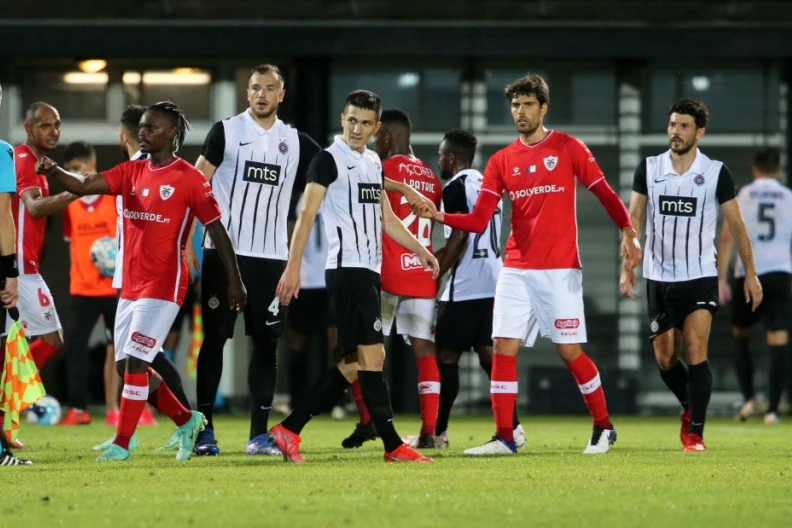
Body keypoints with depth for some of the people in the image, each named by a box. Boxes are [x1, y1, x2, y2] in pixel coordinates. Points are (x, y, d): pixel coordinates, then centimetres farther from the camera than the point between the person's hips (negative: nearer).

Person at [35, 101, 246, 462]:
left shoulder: (190, 180, -8)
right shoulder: (131, 173, 9)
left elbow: (216, 230, -5)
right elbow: (85, 186, -4)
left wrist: (234, 280, -5)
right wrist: (55, 173, -25)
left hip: (164, 286, -7)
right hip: (130, 285, 7)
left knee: (134, 361, -12)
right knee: (127, 365, 10)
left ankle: (121, 444, -5)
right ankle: (186, 420, 25)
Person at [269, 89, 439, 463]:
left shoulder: (373, 163, 18)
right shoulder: (329, 160, -6)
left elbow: (386, 219, 26)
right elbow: (306, 214, -11)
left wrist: (419, 249, 17)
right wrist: (293, 267, -19)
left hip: (369, 271, 9)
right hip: (347, 268, -9)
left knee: (355, 362, 7)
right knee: (371, 355, -9)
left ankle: (289, 429, 8)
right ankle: (393, 445, -7)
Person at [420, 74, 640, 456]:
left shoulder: (568, 149, 0)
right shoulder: (501, 162, 7)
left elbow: (603, 192, 1)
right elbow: (479, 221, 1)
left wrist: (626, 229, -14)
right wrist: (439, 217, -15)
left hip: (560, 270, -3)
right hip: (516, 270, 3)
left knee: (570, 351, -2)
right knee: (503, 348, -5)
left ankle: (603, 428, 15)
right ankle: (504, 437, 0)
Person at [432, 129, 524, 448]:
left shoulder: (456, 188, -10)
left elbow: (458, 240, -15)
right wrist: (436, 258, 28)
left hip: (465, 287, -8)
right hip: (494, 282, 8)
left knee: (446, 357, -1)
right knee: (489, 355, 9)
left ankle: (437, 432, 2)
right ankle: (513, 428, 2)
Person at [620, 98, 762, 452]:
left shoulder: (716, 172, -4)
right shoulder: (649, 168, 1)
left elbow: (736, 225, 4)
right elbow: (633, 219, 6)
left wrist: (750, 273, 4)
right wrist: (627, 266, -2)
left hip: (700, 277, -3)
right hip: (659, 277, 3)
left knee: (695, 352, -16)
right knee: (665, 359, 5)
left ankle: (695, 432, -11)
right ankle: (690, 407, 33)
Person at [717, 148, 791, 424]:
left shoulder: (741, 196, 5)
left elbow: (727, 238, -1)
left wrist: (721, 279, -1)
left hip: (747, 275, 0)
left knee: (740, 335, 19)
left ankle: (748, 398, 7)